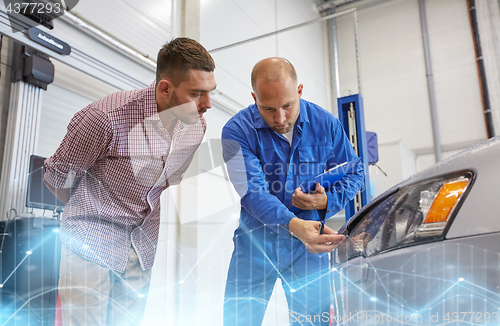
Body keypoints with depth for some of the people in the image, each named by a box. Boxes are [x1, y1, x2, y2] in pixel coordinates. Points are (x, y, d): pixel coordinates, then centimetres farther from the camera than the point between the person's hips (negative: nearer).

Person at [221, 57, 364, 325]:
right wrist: (294, 225, -37)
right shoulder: (237, 130, -12)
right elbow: (253, 192, -22)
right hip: (255, 243, -1)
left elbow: (354, 173, 7)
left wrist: (327, 201, -13)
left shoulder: (325, 124, -3)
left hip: (310, 242, 2)